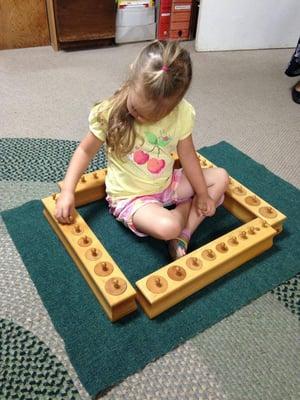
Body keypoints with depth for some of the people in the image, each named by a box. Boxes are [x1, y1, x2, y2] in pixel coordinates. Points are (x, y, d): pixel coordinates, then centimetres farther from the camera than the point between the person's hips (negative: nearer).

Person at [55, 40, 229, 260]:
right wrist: (67, 191, -18)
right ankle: (186, 208, 6)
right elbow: (86, 150, -9)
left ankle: (184, 235, -5)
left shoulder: (182, 113, -15)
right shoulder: (110, 112, -21)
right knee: (166, 227, -32)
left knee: (221, 177, 2)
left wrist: (202, 194, 2)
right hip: (129, 196, -4)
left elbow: (187, 154, -2)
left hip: (167, 184, 5)